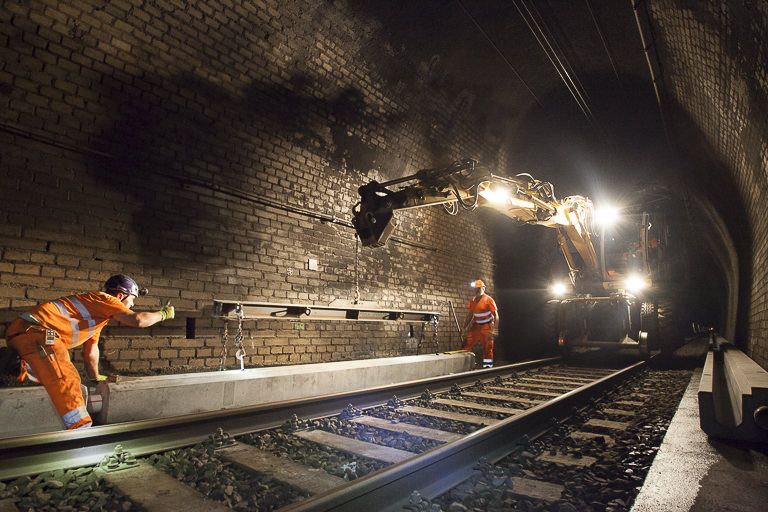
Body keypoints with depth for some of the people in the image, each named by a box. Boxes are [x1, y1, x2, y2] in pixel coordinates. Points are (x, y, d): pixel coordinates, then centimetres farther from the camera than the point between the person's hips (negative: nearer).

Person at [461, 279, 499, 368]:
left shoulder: (488, 300, -13)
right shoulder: (473, 300, 5)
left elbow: (496, 315, -14)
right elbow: (470, 314, 13)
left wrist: (495, 328, -23)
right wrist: (464, 327, 11)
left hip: (487, 327, -6)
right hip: (476, 325, 6)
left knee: (487, 348, 0)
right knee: (467, 345, 2)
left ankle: (488, 367, 9)